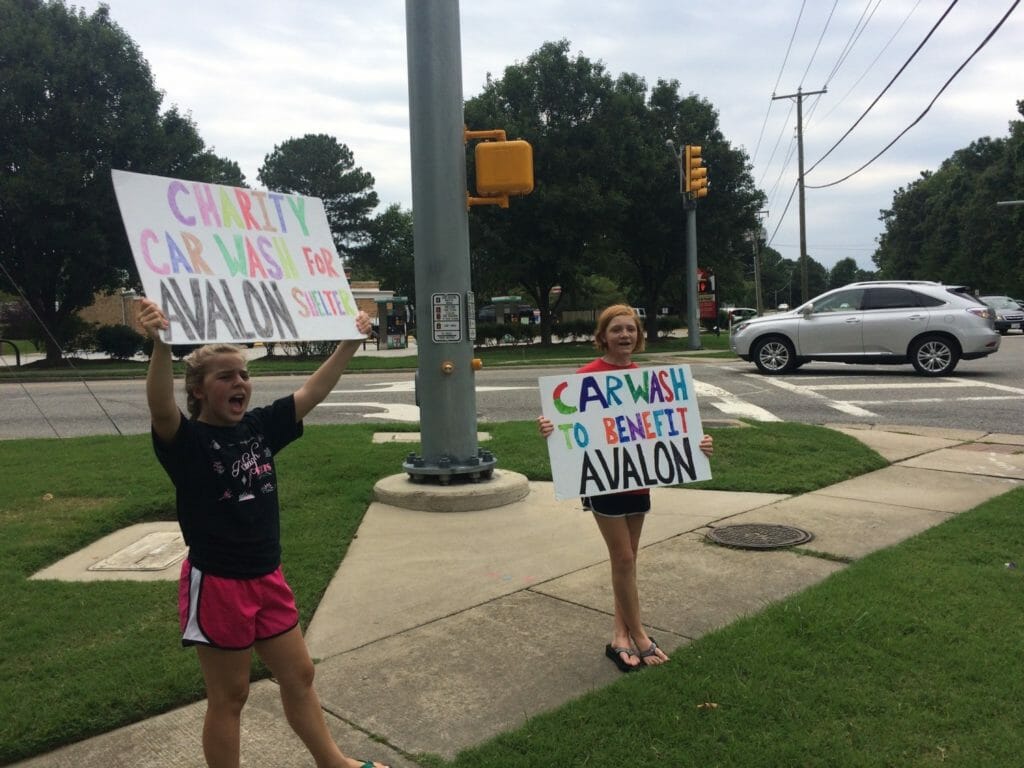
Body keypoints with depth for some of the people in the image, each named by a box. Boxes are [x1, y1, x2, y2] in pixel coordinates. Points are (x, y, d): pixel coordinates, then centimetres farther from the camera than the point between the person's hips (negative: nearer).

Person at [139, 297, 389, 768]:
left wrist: (350, 342, -2)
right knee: (229, 696, 10)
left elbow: (314, 391, 3)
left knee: (298, 676, 20)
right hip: (217, 585, -6)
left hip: (267, 578, 6)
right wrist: (160, 345, -54)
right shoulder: (186, 441, -16)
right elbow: (160, 407, -37)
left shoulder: (260, 426, 1)